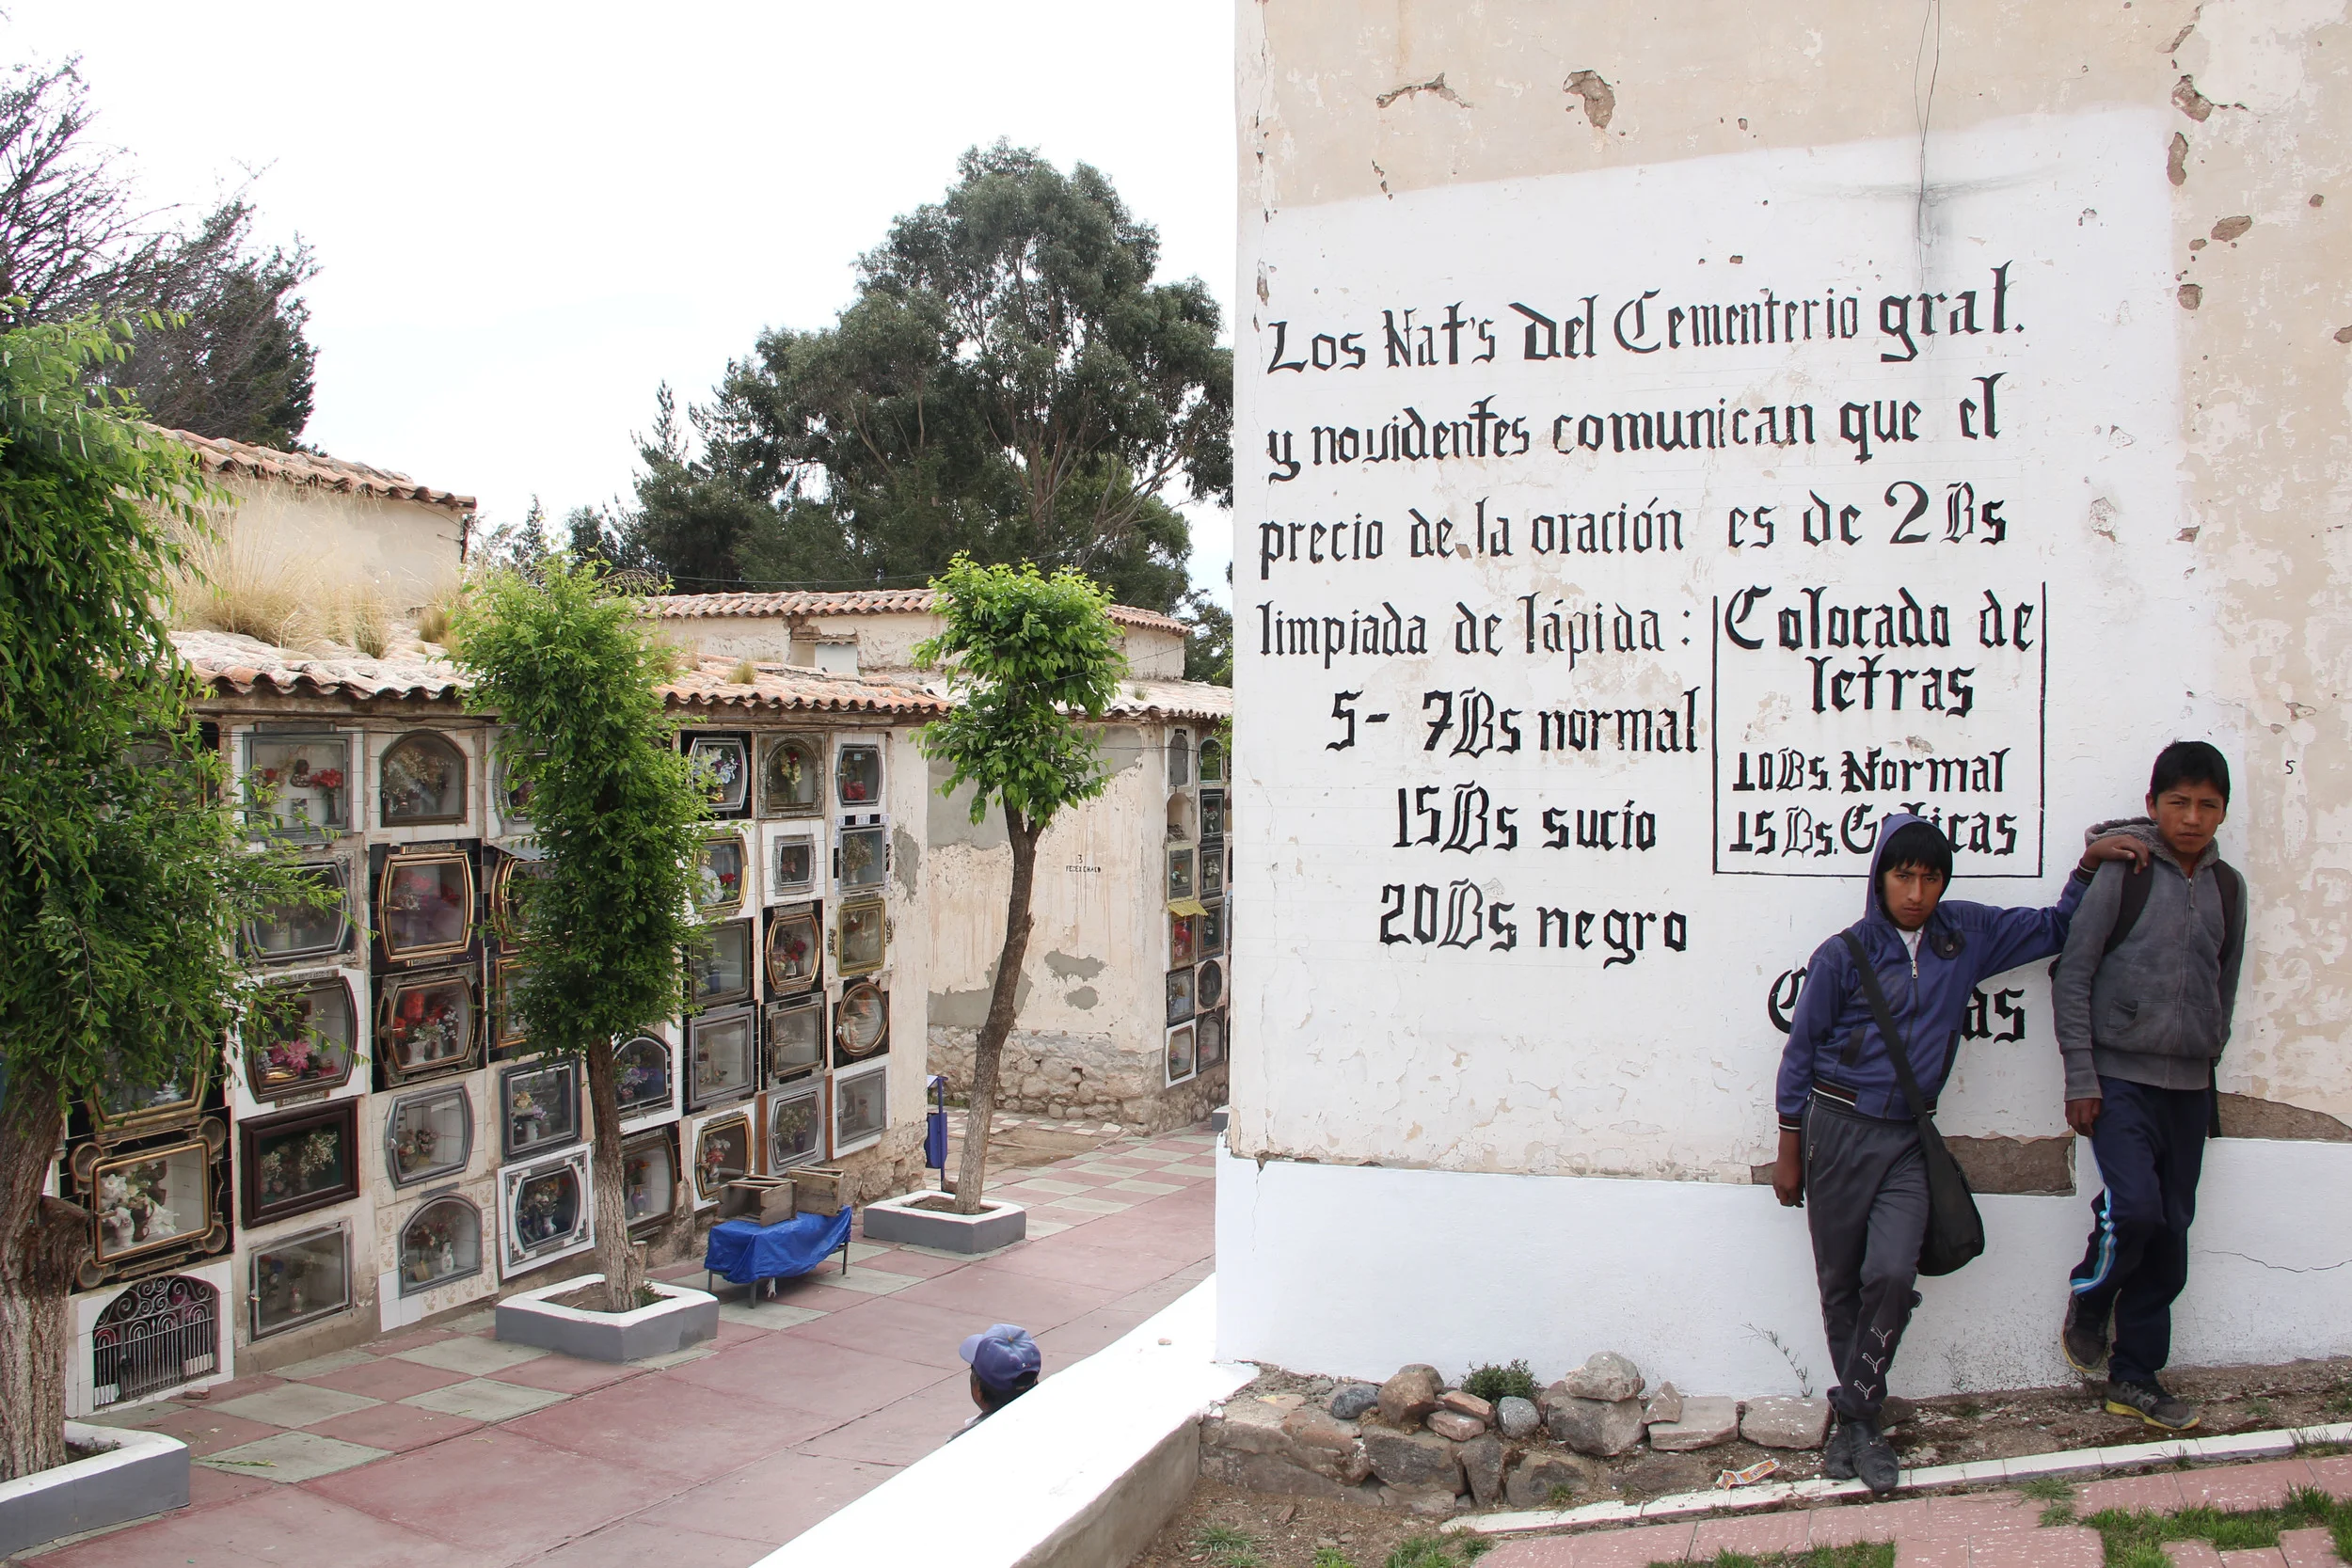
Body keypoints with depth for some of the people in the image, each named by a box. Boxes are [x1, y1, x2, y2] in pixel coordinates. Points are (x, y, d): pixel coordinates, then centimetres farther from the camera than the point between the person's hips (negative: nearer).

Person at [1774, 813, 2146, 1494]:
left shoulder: (1966, 934, 7)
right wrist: (1789, 1149, 1)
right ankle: (1861, 1415, 21)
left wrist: (2089, 865, 7)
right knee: (1839, 1284, 5)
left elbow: (2053, 929, 21)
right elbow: (1801, 1049, 1)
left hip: (1906, 1138, 2)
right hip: (1837, 1129, -2)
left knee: (1892, 1276, -13)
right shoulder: (1844, 954, -4)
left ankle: (1854, 1416, 2)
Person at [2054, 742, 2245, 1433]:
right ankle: (2088, 1299, 11)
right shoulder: (2121, 872, -7)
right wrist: (2081, 1079, -9)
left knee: (2169, 1234, 7)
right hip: (2121, 1078, -5)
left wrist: (2209, 1056, 14)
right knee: (2134, 1207, -20)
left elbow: (2224, 986, 19)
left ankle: (2135, 1375, 19)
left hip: (2189, 1088, 5)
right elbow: (2073, 977, -7)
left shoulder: (2228, 887, 8)